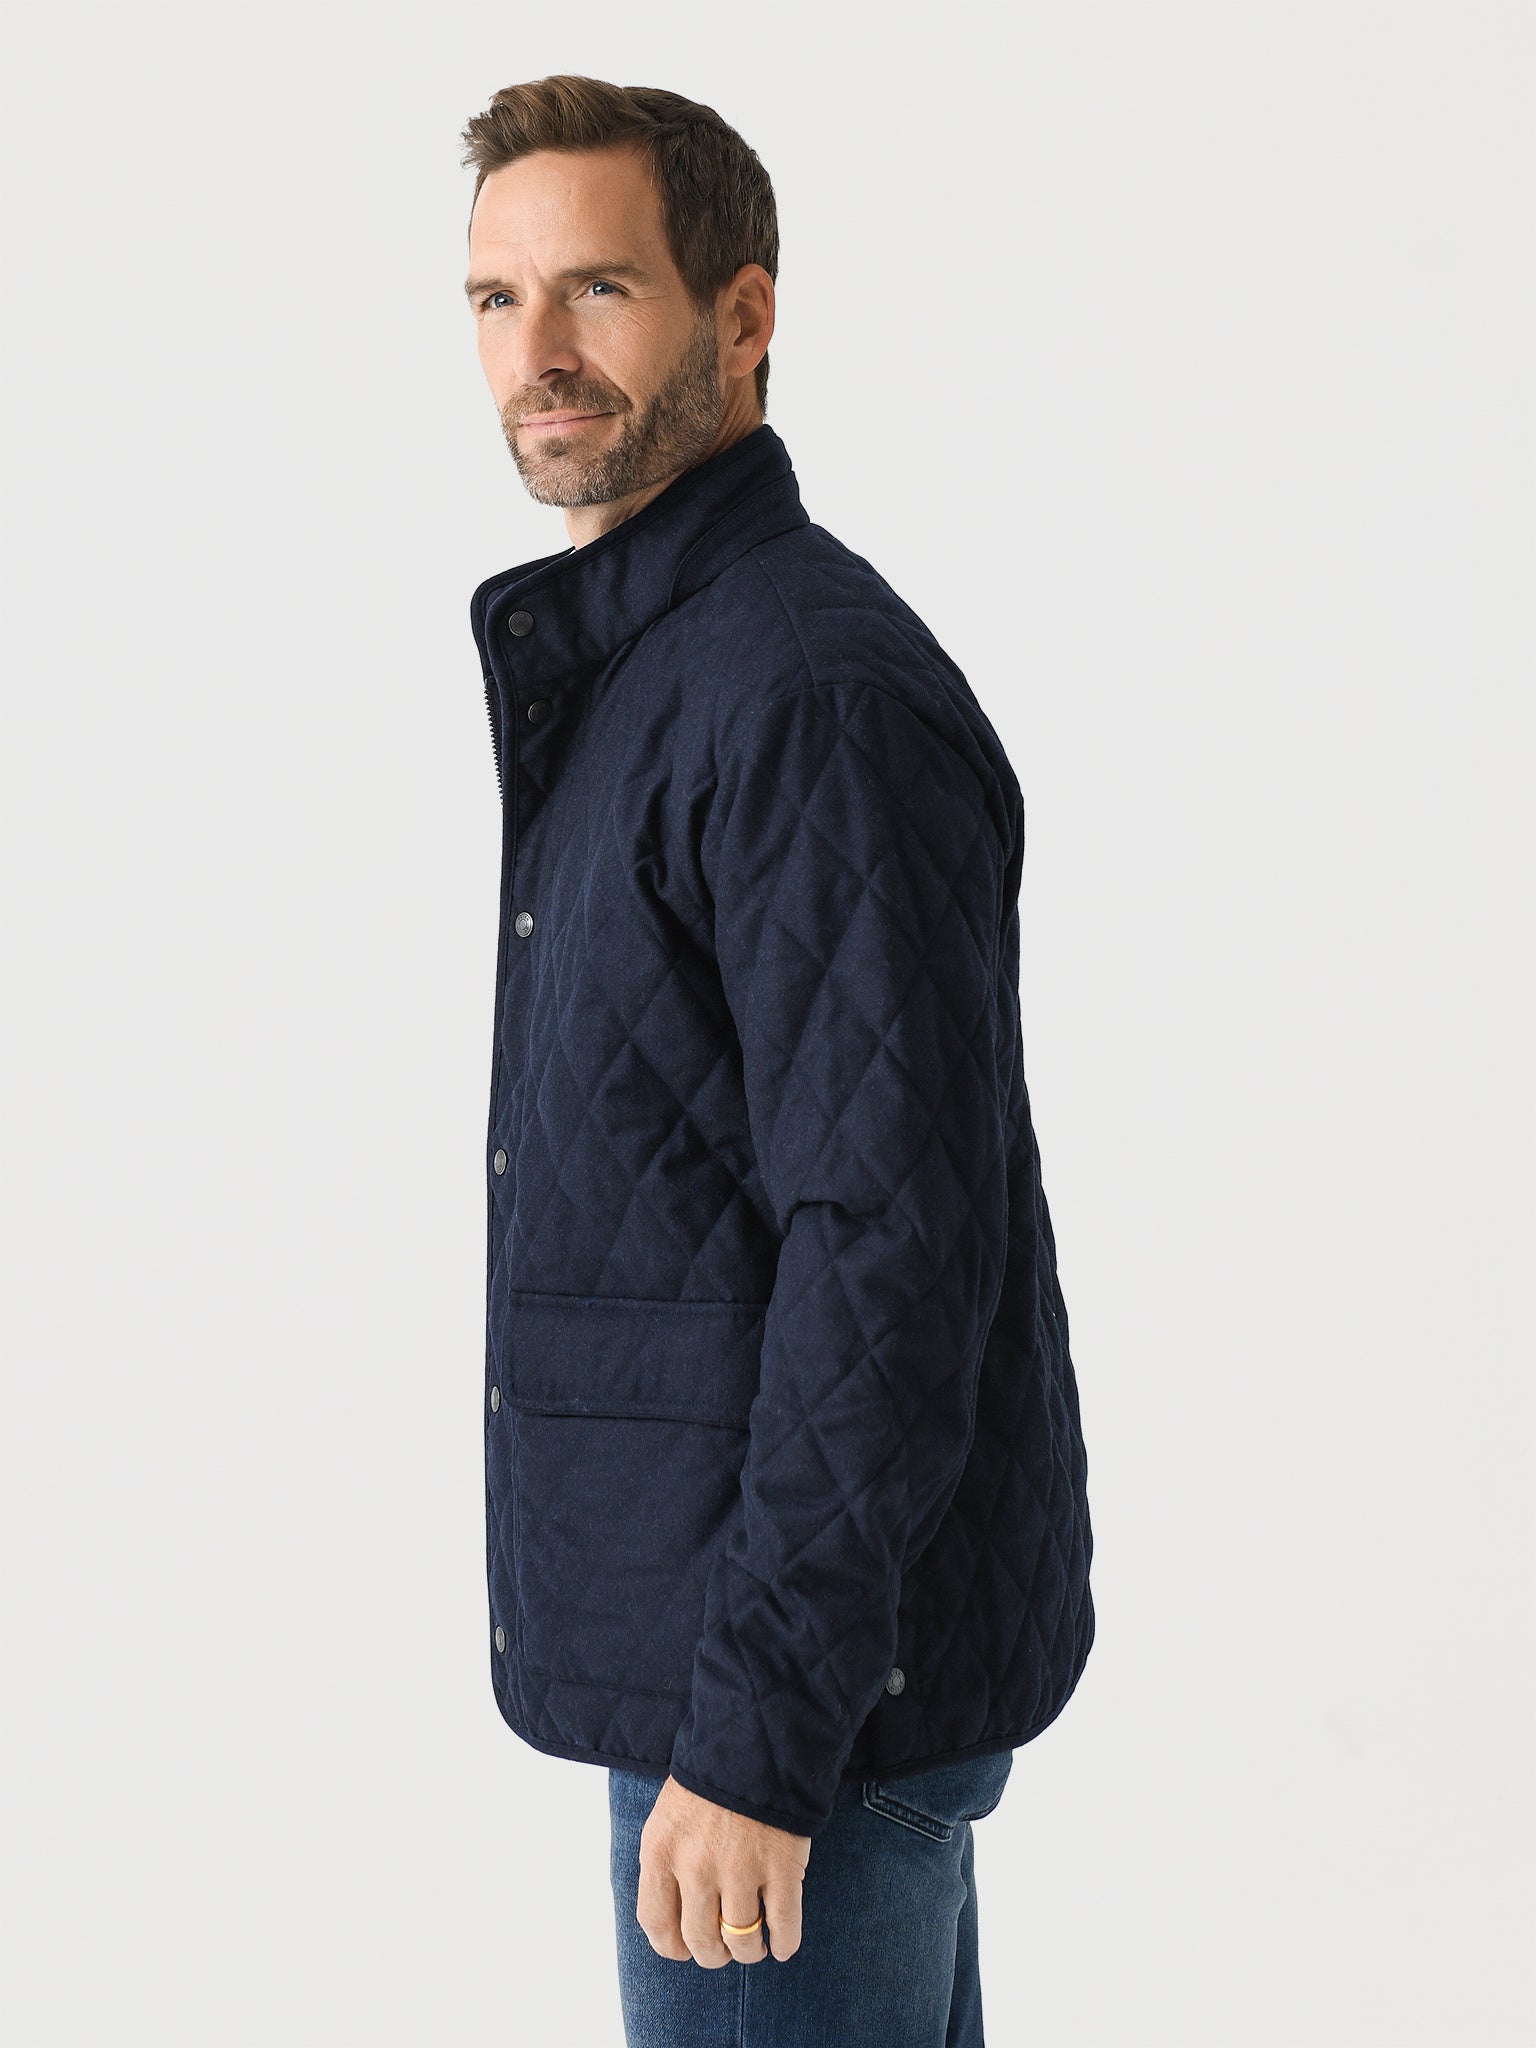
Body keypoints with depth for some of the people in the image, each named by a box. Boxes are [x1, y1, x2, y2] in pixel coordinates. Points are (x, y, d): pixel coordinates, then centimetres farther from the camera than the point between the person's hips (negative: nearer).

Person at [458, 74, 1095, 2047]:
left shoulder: (820, 695, -19)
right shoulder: (619, 666, 13)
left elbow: (896, 1245, -24)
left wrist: (762, 1728, -24)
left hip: (817, 1670, -10)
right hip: (721, 1618, 10)